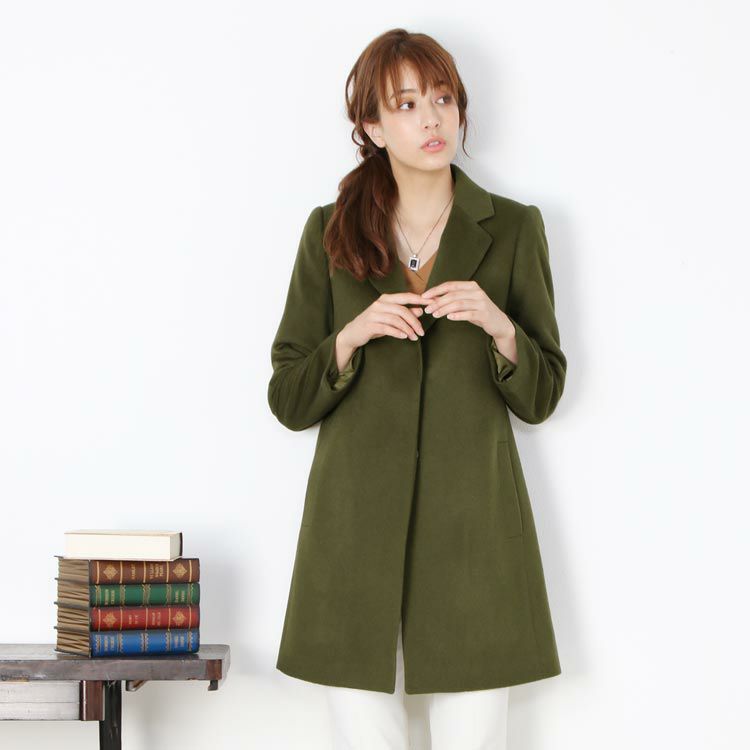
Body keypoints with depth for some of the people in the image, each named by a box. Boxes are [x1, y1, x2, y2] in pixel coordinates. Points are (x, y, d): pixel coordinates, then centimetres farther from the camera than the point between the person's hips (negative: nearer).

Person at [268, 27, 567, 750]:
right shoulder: (330, 232, 4)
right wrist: (351, 337, -14)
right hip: (355, 524, 0)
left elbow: (540, 397, 5)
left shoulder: (513, 228, 4)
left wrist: (498, 325, -13)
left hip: (473, 526, 0)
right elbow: (288, 401, 4)